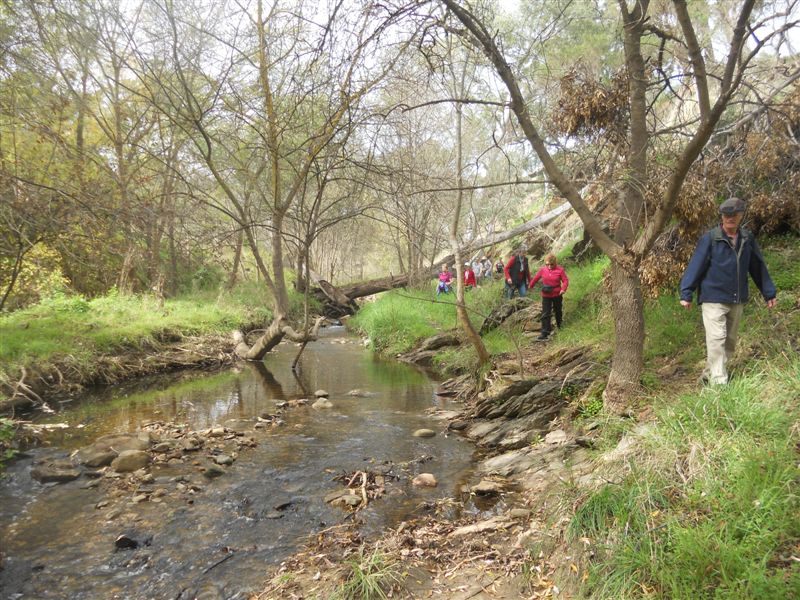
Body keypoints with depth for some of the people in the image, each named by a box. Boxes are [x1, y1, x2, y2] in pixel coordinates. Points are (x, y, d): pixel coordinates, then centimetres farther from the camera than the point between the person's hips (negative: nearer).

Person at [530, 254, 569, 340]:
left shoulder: (560, 270, -11)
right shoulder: (543, 270, -5)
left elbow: (565, 281, -11)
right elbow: (535, 278, 8)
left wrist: (563, 289, -28)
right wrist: (530, 286, 19)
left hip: (557, 295, -1)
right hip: (546, 295, 1)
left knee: (558, 311, 21)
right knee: (545, 314, -6)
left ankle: (559, 325, 47)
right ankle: (544, 333, -8)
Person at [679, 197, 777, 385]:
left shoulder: (747, 239, 6)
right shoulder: (710, 239, -8)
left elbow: (758, 267, 14)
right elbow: (695, 266, -10)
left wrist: (769, 293, 16)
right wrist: (686, 293, -14)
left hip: (737, 300, 6)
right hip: (714, 299, -6)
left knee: (730, 341, 12)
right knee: (716, 340, -11)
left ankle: (709, 375, 25)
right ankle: (719, 382, -7)